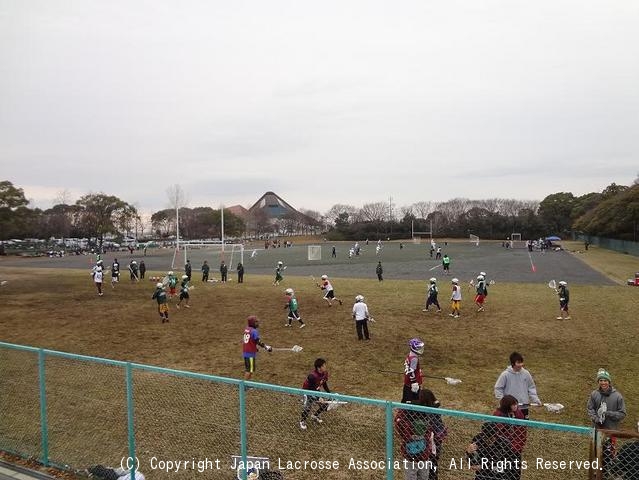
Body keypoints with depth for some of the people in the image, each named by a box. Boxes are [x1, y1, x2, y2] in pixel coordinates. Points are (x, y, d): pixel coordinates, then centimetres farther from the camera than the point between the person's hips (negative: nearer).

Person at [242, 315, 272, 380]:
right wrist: (266, 347, -7)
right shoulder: (254, 331, -18)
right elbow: (258, 341, -19)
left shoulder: (246, 329, 7)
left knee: (247, 368, 21)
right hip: (251, 353, -8)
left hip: (245, 352, 8)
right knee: (250, 369, 1)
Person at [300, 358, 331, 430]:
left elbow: (324, 384, 2)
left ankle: (315, 416, 32)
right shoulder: (312, 376, -35)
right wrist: (318, 399, -37)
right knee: (308, 406, -20)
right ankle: (302, 422, 9)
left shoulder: (325, 373, -13)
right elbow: (311, 389, -29)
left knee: (325, 405, 3)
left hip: (316, 391, 7)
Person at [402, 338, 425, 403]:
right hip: (412, 384, -10)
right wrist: (414, 384, -21)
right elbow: (411, 372, -25)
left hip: (407, 383, 10)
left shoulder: (409, 356, 8)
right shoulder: (414, 358, -22)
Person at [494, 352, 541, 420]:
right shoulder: (505, 374, -11)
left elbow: (531, 388, 9)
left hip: (524, 406, 3)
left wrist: (535, 399, -1)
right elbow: (498, 388, -6)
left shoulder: (526, 373, -2)